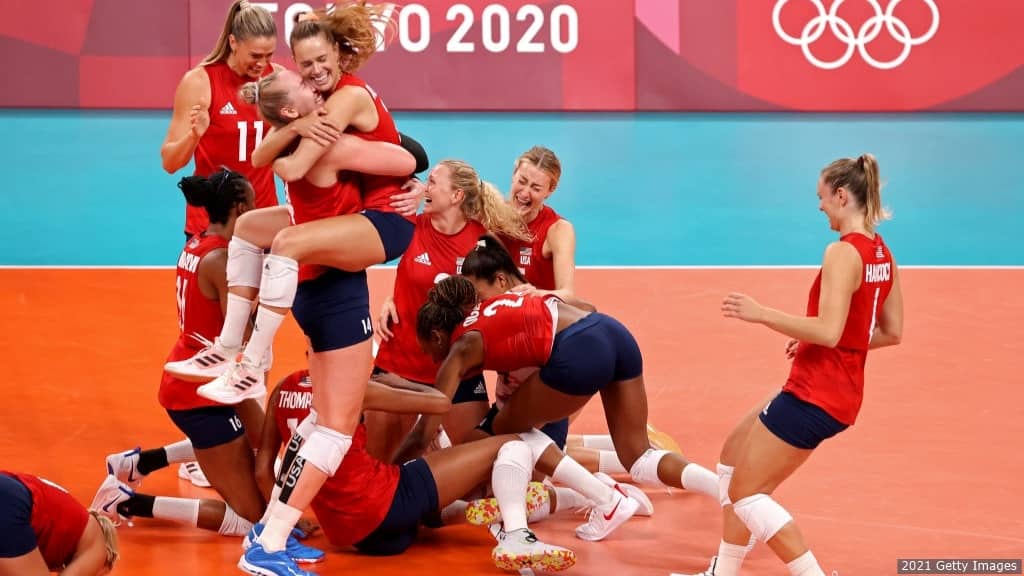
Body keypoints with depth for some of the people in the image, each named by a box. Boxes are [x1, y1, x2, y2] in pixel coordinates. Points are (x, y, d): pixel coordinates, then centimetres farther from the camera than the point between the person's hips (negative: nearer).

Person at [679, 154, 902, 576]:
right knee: (734, 455, 22)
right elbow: (891, 333, 15)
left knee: (745, 493, -1)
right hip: (838, 392, 10)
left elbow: (829, 331, -27)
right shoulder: (882, 254, 8)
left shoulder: (843, 252, -19)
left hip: (813, 395, -10)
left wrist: (761, 313, -19)